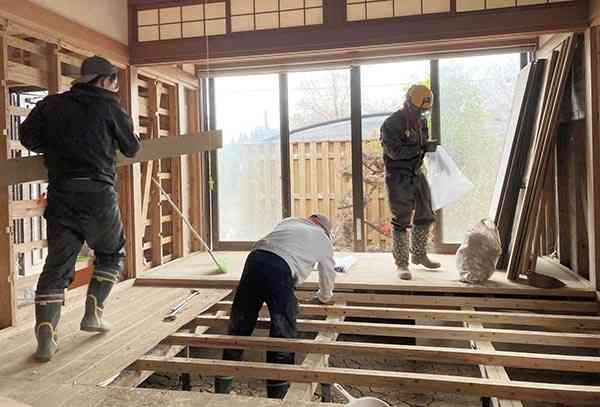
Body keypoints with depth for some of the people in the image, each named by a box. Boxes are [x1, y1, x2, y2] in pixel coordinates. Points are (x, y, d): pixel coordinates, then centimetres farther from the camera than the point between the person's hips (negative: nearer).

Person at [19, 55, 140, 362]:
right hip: (99, 195, -3)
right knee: (111, 254, 19)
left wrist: (55, 149, 19)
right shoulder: (109, 107, 1)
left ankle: (45, 333, -3)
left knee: (57, 265, 6)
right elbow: (132, 148, 9)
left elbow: (28, 136, 2)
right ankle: (93, 313, 13)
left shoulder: (51, 104, 10)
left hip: (60, 196, 3)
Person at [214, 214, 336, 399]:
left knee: (238, 328, 12)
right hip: (280, 270, -5)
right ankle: (277, 394, 17)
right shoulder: (323, 238, 23)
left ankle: (222, 389, 24)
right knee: (282, 334, 7)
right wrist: (322, 298, 52)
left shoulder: (288, 221, 33)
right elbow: (328, 275, 32)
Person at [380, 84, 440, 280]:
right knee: (401, 222, -4)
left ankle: (419, 255, 32)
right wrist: (422, 148, -26)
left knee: (425, 216, 15)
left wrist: (429, 147, -2)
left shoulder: (421, 121, 10)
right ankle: (401, 263, 7)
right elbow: (394, 151, -24)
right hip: (399, 178, -8)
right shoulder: (392, 123, -15)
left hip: (417, 174, 8)